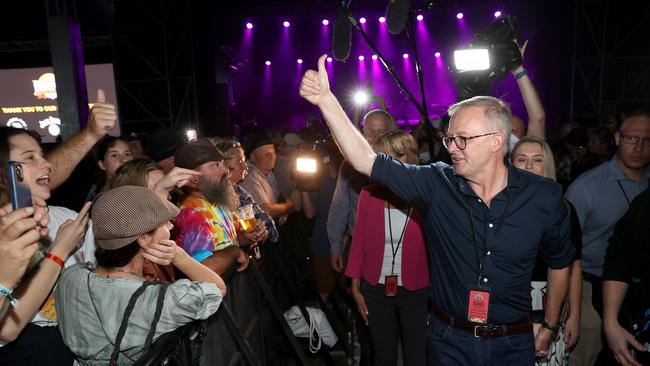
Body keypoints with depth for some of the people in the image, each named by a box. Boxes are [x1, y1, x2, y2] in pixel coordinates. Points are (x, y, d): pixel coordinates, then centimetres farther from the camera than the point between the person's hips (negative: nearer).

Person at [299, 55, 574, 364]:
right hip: (448, 341, 0)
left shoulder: (543, 197, -10)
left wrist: (549, 328, 12)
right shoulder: (436, 184, -12)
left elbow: (560, 262, 6)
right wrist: (327, 99, -24)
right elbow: (366, 161, -18)